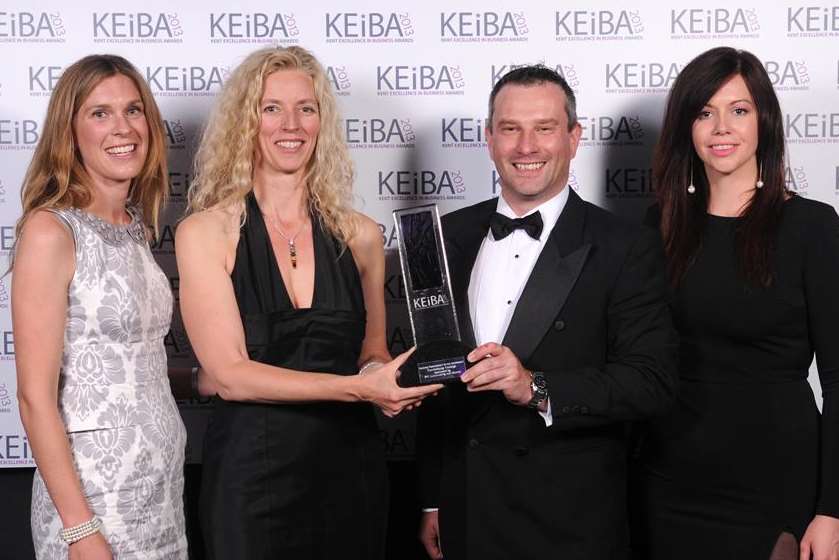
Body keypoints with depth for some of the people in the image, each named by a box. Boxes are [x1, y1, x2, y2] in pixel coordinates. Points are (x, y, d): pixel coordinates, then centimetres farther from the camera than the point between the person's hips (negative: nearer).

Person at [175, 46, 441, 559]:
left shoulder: (360, 236, 3)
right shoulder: (205, 233, -6)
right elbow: (229, 373, -14)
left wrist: (392, 383, -10)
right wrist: (355, 387, -21)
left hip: (352, 464, 3)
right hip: (252, 472, -3)